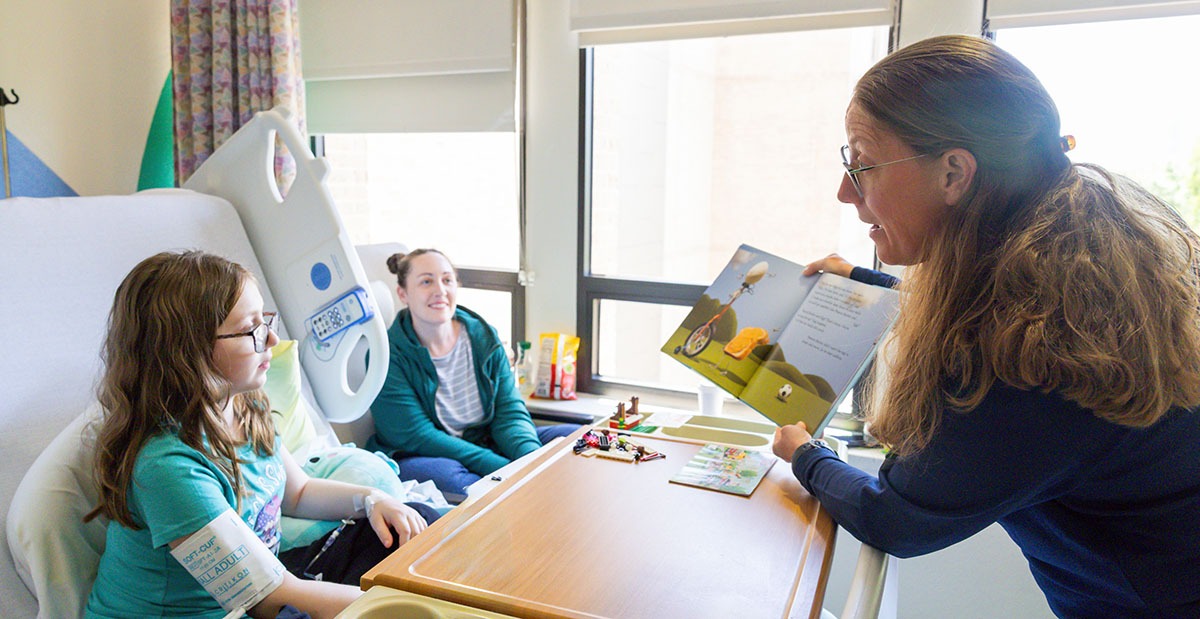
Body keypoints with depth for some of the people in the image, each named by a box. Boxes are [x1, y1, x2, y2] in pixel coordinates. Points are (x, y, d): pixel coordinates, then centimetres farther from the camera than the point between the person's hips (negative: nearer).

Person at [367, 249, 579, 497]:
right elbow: (415, 436, -18)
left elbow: (509, 410, -1)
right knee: (445, 475, -39)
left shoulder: (484, 337, 4)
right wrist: (503, 468, -27)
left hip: (488, 444, 5)